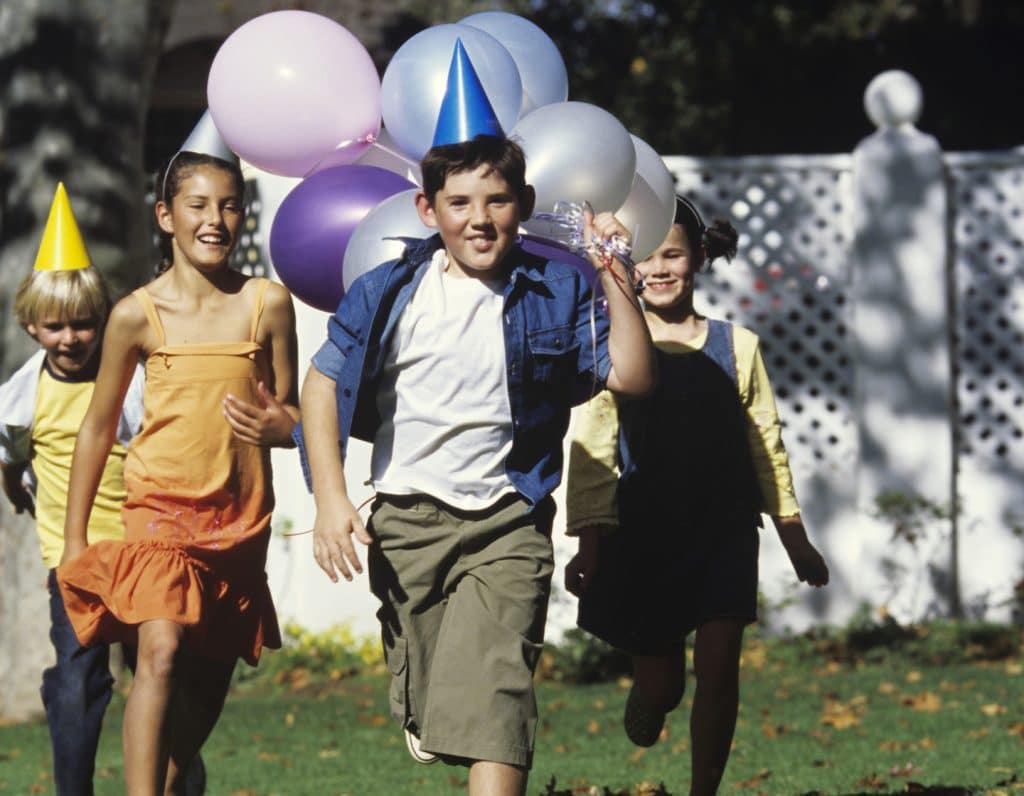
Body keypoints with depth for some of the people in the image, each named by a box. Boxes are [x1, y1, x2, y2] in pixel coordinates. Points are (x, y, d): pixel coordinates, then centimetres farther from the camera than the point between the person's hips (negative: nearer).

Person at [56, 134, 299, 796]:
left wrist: (275, 425, -18)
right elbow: (98, 427, 6)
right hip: (162, 504, -3)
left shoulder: (267, 304, -1)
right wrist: (74, 540, 8)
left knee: (210, 679, 13)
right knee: (161, 652, -22)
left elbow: (291, 414, 8)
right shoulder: (137, 314, -4)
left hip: (241, 514, 3)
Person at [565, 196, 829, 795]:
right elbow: (592, 452, -2)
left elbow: (766, 445, 9)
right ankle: (645, 704, 42)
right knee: (660, 683, 5)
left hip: (724, 532, 1)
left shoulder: (735, 347, 3)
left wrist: (795, 538, 10)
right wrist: (590, 544, -10)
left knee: (719, 666, -12)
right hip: (643, 537, -1)